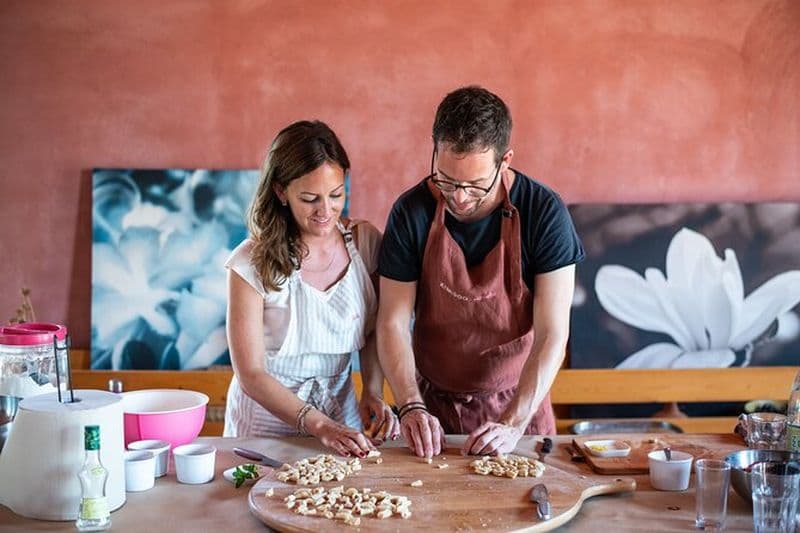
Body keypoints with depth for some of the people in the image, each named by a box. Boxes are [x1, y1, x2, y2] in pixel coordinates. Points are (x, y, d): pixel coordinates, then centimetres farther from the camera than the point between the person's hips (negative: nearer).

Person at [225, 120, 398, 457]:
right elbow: (251, 374, -12)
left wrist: (373, 393, -7)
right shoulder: (253, 263, -13)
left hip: (342, 418, 2)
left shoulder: (364, 243, -1)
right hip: (266, 424, -2)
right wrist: (321, 426, -21)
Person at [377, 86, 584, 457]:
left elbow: (552, 334, -16)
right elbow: (393, 322, -8)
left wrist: (513, 423, -23)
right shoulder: (412, 212, -12)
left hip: (517, 402, -1)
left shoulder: (544, 213, -16)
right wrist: (411, 407, -21)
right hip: (433, 403, 1)